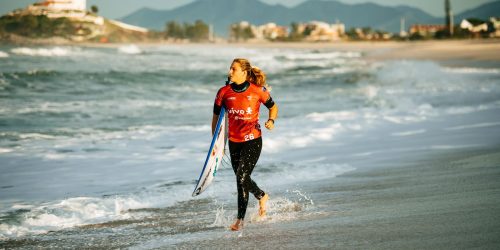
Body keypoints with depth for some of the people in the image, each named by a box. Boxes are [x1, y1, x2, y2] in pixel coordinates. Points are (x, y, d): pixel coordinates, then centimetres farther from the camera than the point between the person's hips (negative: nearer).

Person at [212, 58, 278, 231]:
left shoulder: (258, 90, -8)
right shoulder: (224, 92, 0)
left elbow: (273, 107, 9)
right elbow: (216, 116, 10)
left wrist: (271, 120, -12)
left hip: (252, 140, -4)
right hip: (234, 142, 4)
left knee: (242, 177, -16)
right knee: (242, 179, 16)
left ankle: (240, 219, -8)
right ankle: (262, 196, 49)